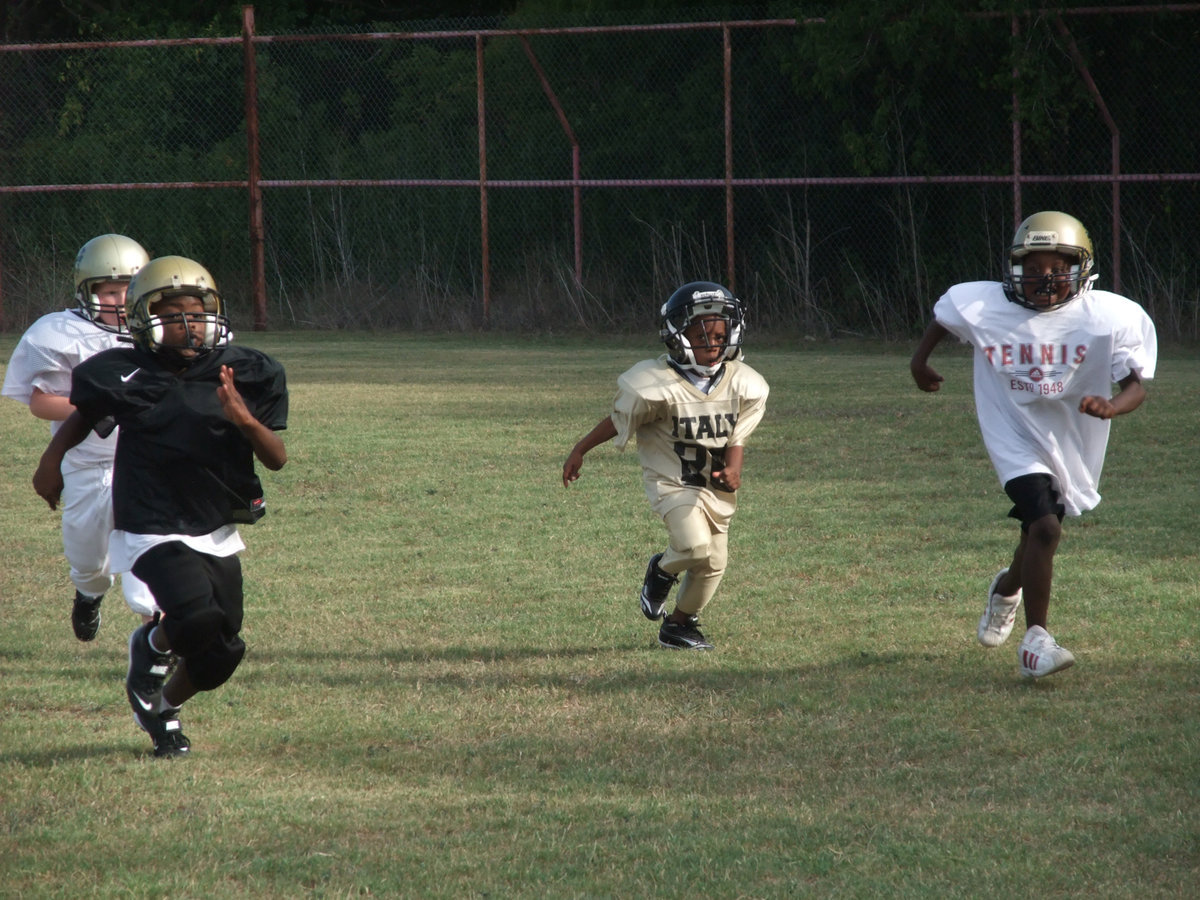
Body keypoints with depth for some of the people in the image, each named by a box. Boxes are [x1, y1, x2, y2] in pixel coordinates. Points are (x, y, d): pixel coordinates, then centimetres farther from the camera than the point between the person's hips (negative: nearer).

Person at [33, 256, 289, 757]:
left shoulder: (244, 376, -4)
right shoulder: (124, 378, -8)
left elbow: (277, 459, -5)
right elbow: (86, 414, 14)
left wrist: (246, 421, -22)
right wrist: (52, 459, 9)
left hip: (217, 534, 4)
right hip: (153, 531, -4)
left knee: (220, 654, 6)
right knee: (197, 616, -28)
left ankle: (163, 707, 37)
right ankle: (151, 647, 7)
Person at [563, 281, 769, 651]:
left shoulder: (740, 384, -7)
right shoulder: (658, 385, -21)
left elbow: (736, 438, 1)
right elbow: (619, 420, -7)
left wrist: (733, 470, -20)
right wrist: (580, 450, 1)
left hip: (716, 485, 5)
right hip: (671, 480, -5)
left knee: (713, 564, 7)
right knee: (695, 544, -26)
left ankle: (680, 624, 32)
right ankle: (662, 570, 11)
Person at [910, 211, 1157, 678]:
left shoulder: (1109, 318, -17)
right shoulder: (983, 307, -13)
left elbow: (1136, 384, -14)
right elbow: (943, 316, 9)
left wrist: (1110, 407, -35)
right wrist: (920, 360, 20)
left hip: (1072, 442, 2)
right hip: (1016, 440, -2)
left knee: (1039, 531, 19)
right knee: (1045, 528, -21)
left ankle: (1008, 588, 55)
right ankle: (1035, 640, -13)